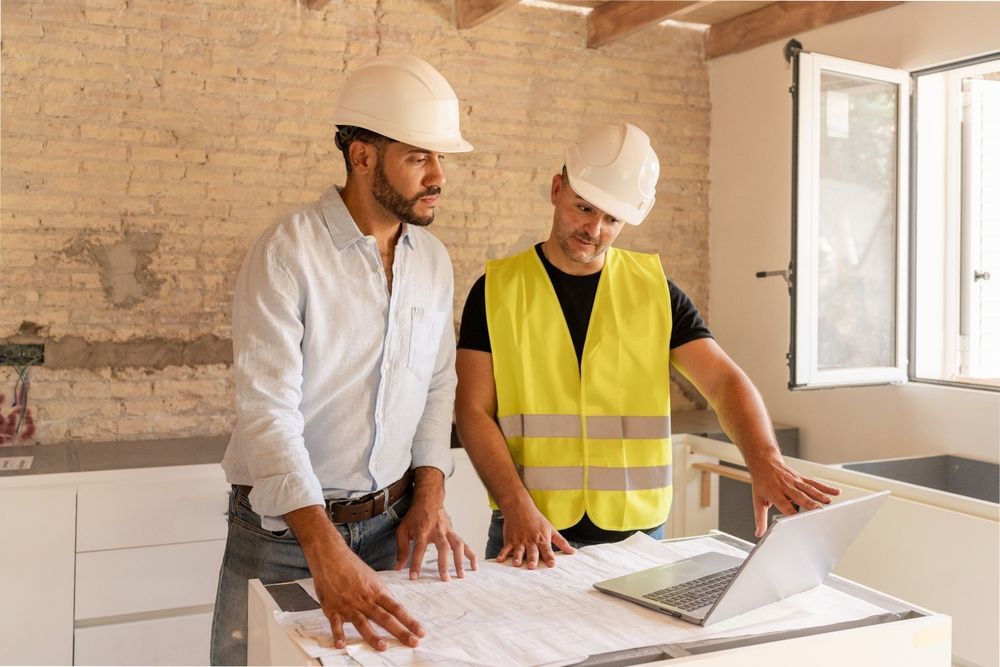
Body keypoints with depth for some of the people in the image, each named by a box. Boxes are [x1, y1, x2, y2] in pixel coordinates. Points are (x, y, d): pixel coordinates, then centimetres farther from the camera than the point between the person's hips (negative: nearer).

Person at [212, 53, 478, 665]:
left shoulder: (434, 259, 3)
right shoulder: (286, 253, -17)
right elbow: (268, 412, -24)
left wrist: (430, 495, -4)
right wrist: (327, 552, -34)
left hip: (392, 521, 5)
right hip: (283, 530, -5)